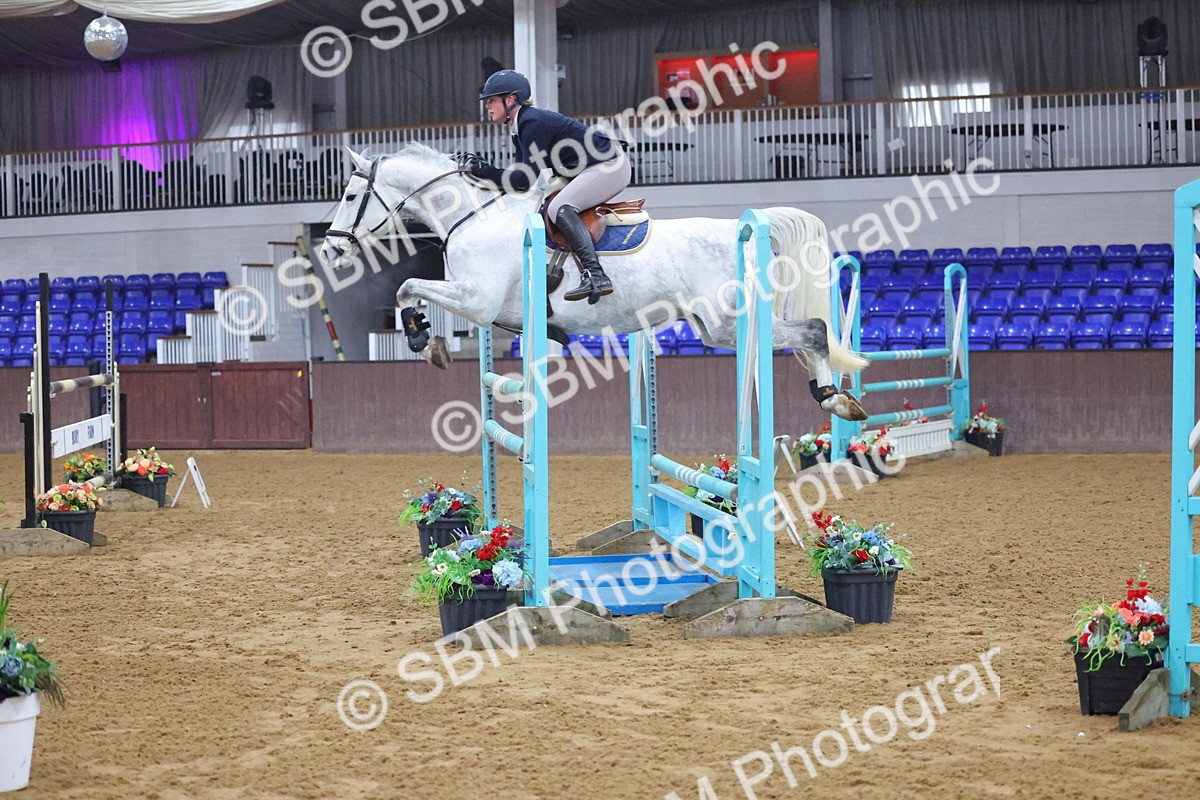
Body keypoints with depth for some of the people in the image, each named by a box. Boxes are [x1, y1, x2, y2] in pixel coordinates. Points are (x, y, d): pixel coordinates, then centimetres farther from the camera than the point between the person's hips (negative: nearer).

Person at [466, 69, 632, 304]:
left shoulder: (533, 123, -20)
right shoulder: (520, 127, 10)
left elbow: (524, 181, -23)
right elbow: (521, 173, 8)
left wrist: (485, 171, -15)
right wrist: (483, 170, -1)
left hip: (610, 166, -11)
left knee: (560, 208, -25)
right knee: (544, 212, 12)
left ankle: (596, 276, -34)